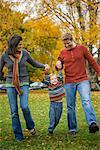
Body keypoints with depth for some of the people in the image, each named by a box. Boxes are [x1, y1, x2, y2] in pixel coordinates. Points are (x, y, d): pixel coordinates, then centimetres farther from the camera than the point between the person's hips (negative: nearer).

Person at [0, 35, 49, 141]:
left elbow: (34, 63, 12)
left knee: (24, 106, -16)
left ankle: (30, 126, 12)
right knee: (14, 110, 0)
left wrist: (44, 66, -4)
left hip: (23, 83, 0)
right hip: (10, 84, 0)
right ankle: (18, 136, 11)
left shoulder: (24, 53, -3)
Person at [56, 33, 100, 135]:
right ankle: (72, 128, 11)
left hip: (82, 80, -3)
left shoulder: (82, 48, 3)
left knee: (86, 100, -22)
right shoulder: (62, 52, 10)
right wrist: (58, 65, -5)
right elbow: (59, 66, 19)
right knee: (70, 106, 4)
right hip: (69, 82, 3)